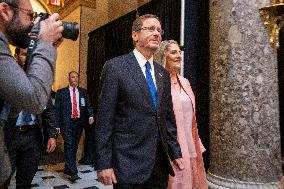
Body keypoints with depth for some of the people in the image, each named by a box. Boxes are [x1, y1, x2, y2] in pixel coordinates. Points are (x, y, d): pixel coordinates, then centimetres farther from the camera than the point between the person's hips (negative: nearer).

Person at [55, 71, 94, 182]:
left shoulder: (83, 92, 11)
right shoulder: (61, 92, 3)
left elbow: (88, 105, 8)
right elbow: (57, 109, 1)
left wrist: (90, 116, -12)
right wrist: (57, 125, -6)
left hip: (79, 122, 4)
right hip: (67, 123, -3)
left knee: (74, 146, 11)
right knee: (69, 146, -10)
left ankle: (68, 169, 26)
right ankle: (73, 172, -8)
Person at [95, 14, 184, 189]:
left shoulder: (163, 74, 10)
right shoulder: (115, 67, -8)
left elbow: (168, 117, 13)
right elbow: (104, 120, -12)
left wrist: (175, 152, 11)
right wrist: (103, 164, -13)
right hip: (129, 163, -5)